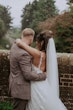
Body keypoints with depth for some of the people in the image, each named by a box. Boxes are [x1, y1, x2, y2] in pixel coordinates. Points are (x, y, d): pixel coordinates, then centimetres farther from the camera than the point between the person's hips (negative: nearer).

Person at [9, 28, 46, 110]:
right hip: (21, 88, -9)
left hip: (16, 85, 9)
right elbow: (28, 75, -25)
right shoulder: (24, 54, -26)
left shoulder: (15, 46, 3)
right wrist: (43, 75, -11)